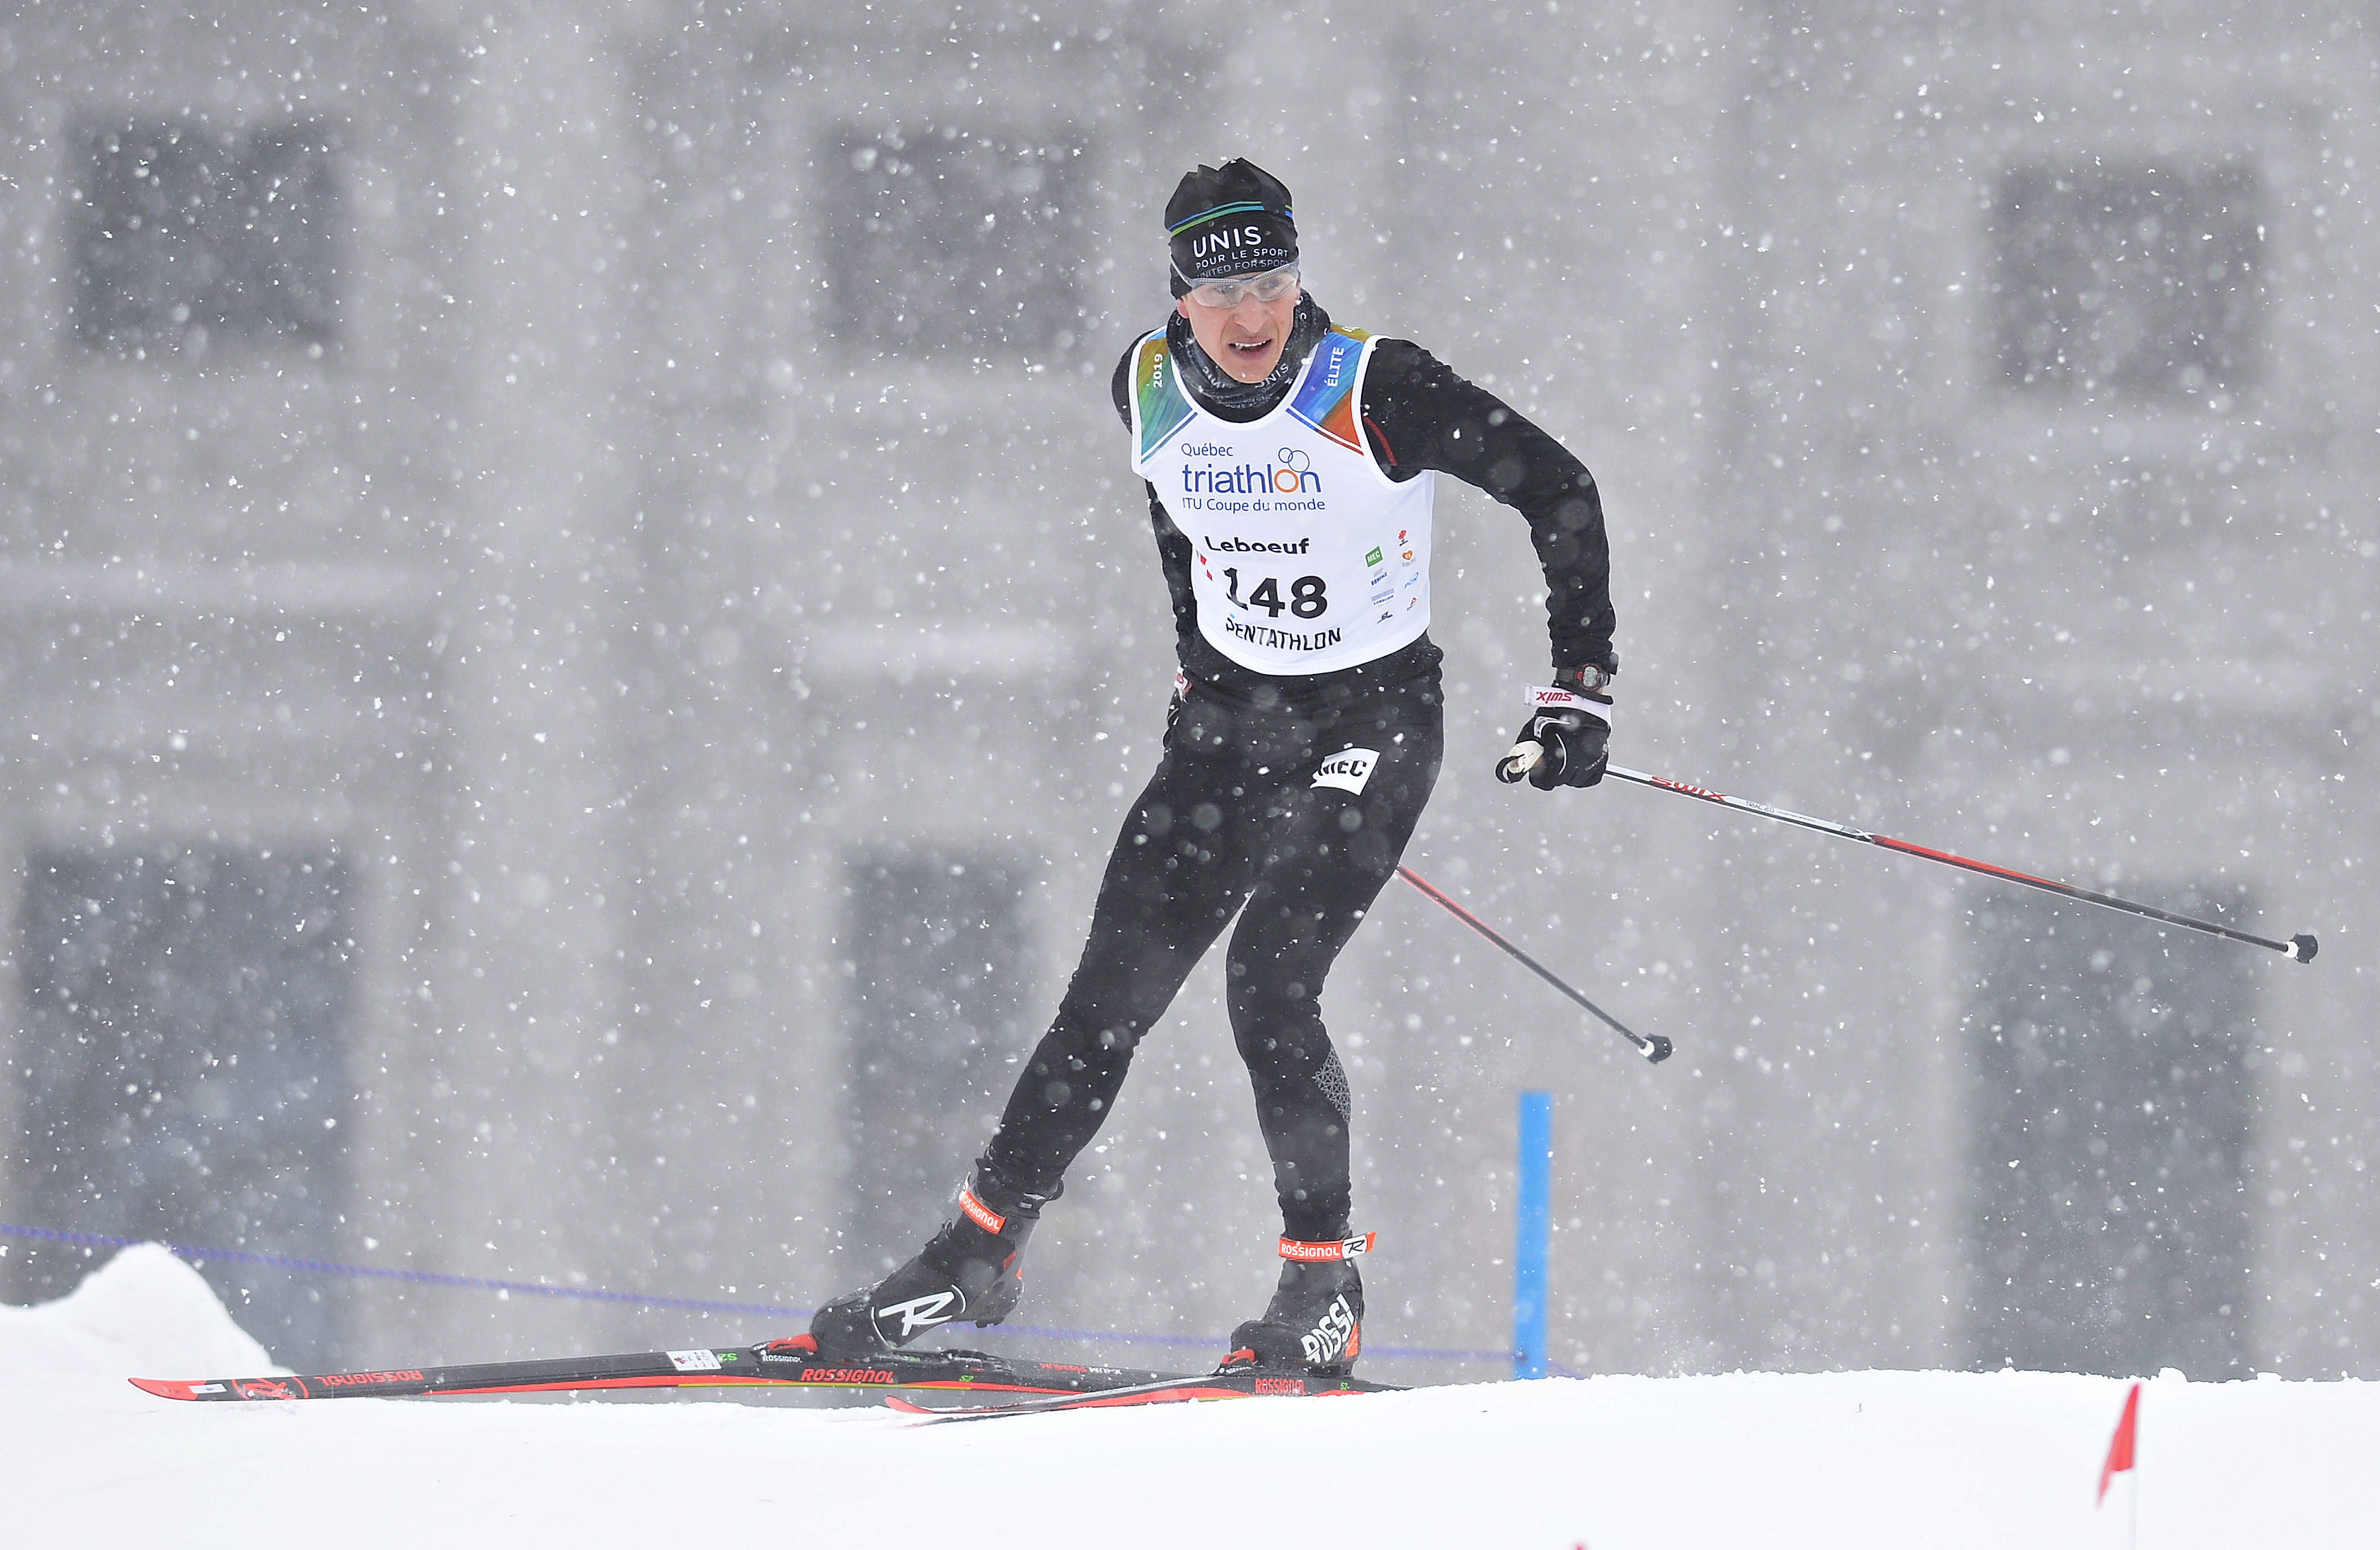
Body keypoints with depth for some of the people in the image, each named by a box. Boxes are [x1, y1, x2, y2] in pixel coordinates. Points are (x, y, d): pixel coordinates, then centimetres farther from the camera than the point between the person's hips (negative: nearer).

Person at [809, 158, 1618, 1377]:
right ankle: (980, 1251, 11)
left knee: (1266, 982, -20)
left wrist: (1579, 687, -14)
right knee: (1110, 997, 0)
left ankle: (1326, 1287, -8)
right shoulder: (1151, 392, -6)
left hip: (1374, 722, -5)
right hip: (1231, 719, 5)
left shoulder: (1376, 394, -21)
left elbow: (1560, 493, -13)